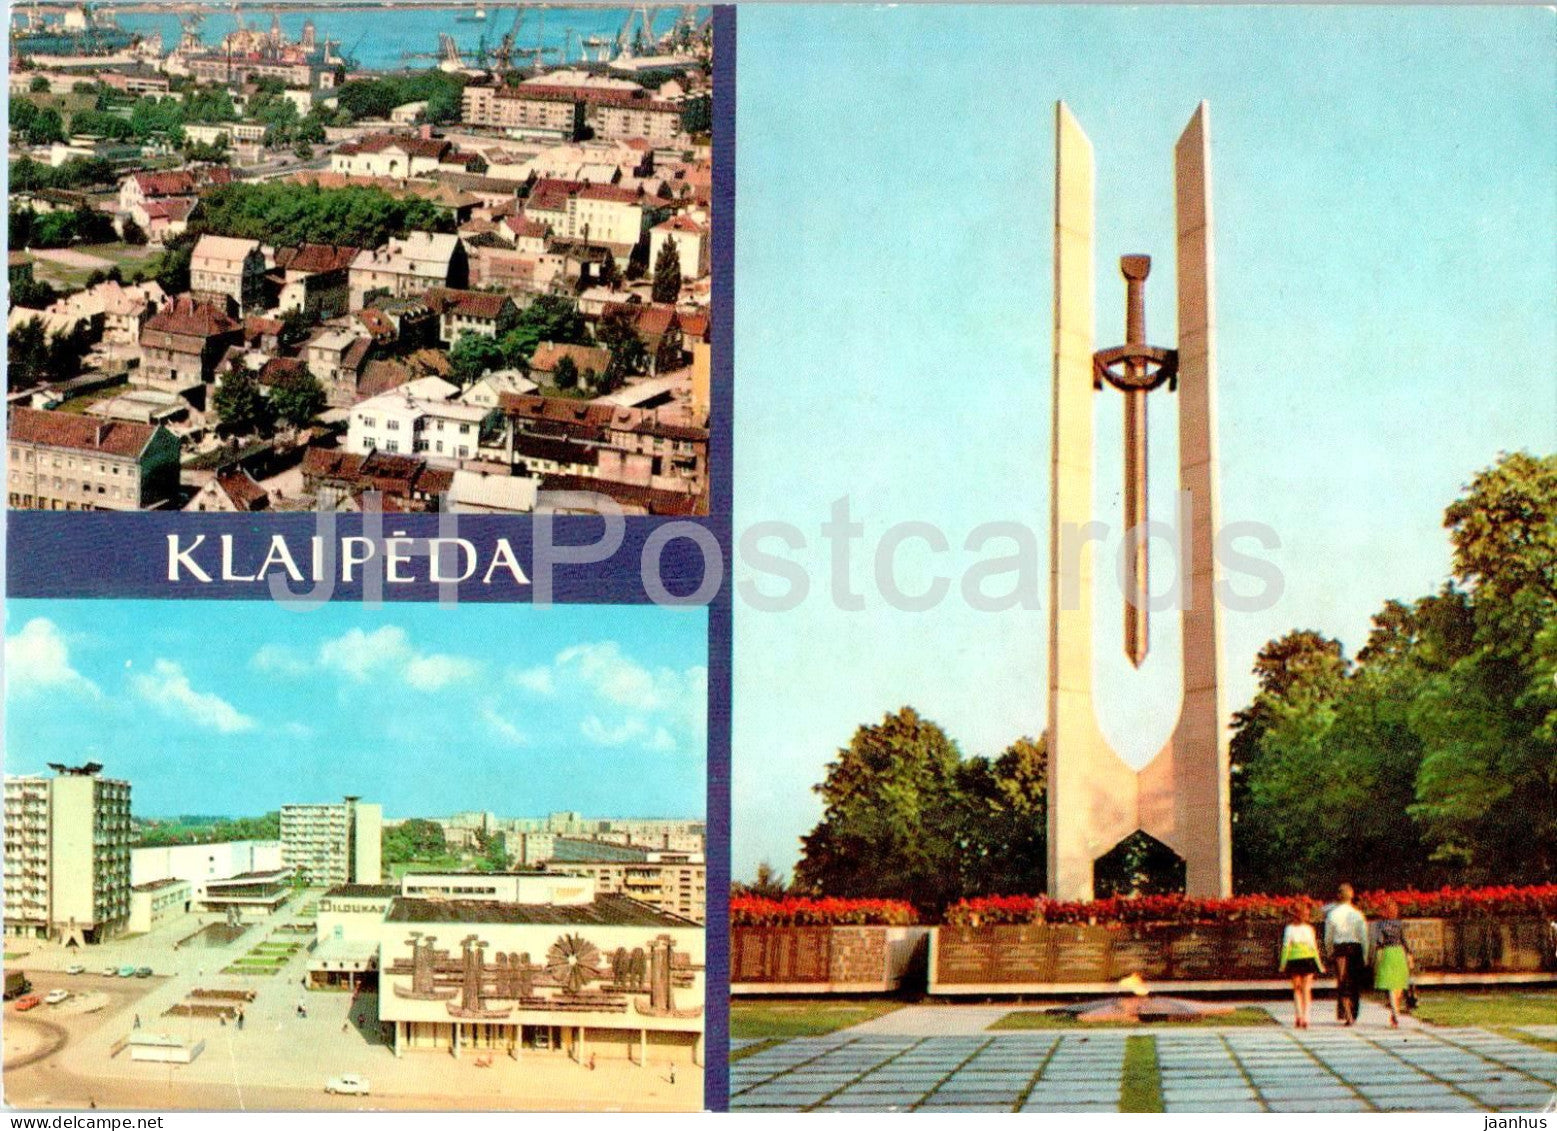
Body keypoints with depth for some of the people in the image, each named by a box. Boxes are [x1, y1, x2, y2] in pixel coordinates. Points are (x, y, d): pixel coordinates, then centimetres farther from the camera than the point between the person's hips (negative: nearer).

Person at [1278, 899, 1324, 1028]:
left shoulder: (1290, 928, -3)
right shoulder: (1309, 928, -2)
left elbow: (1286, 946, -4)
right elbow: (1313, 947, 0)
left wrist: (1283, 963, 1)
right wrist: (1319, 964, 8)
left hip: (1293, 960, 0)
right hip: (1308, 959, 0)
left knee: (1296, 990, 12)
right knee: (1306, 990, 5)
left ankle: (1299, 1016, -2)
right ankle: (1305, 1018, -4)